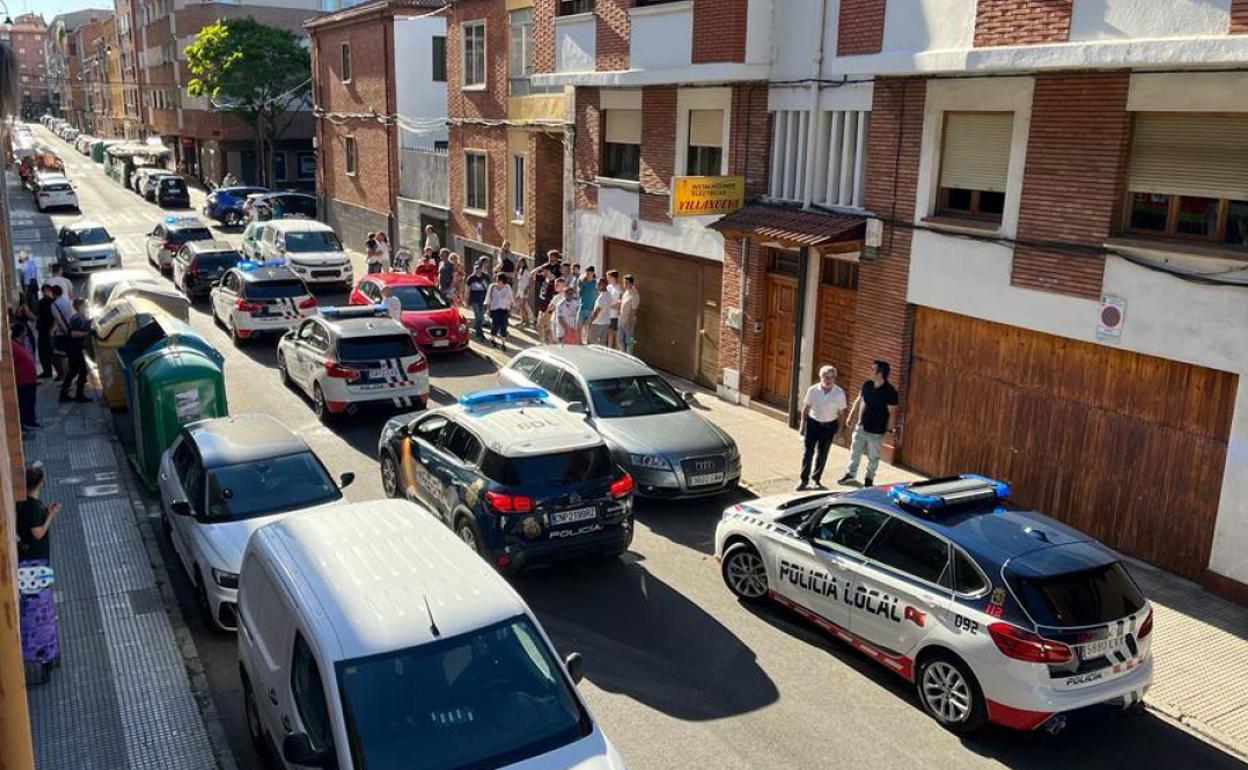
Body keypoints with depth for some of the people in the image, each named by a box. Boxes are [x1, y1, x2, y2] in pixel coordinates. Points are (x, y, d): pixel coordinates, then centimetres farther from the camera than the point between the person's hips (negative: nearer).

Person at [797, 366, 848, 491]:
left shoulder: (839, 393, -11)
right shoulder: (812, 390, -10)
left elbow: (841, 413, -2)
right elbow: (806, 408, 1)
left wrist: (838, 431, -1)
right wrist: (802, 425, 3)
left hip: (829, 426, 0)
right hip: (813, 423, 0)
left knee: (822, 454, 10)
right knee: (807, 452, 1)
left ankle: (816, 479, 27)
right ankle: (804, 479, 12)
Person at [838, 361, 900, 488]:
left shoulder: (890, 391, -18)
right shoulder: (867, 385, 0)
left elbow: (892, 412, -14)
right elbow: (858, 401, 12)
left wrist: (889, 429, -15)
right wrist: (850, 416, 13)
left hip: (876, 431, -5)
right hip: (861, 427, 5)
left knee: (873, 457, 10)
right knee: (854, 452, 15)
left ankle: (869, 479, 26)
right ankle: (850, 475, 31)